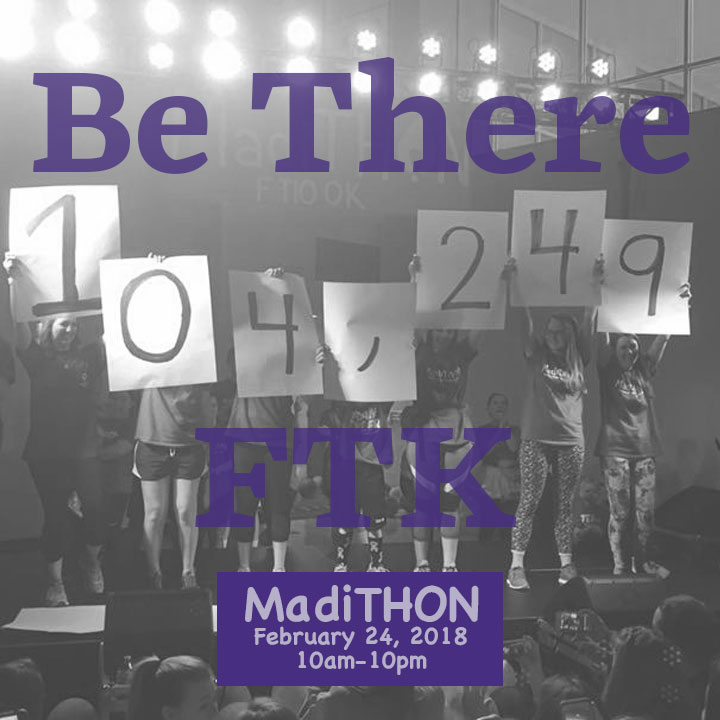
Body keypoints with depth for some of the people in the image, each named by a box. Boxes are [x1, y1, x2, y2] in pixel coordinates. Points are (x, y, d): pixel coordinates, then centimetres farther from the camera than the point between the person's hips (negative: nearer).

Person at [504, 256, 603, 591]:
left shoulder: (579, 359, 7)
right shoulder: (537, 356, 3)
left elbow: (588, 320, 1)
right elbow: (526, 315, -3)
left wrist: (596, 284, -4)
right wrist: (514, 280, -8)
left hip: (571, 442, 2)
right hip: (536, 440, -2)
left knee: (565, 504, 8)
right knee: (528, 503, -3)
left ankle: (566, 563, 13)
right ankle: (517, 565, -1)